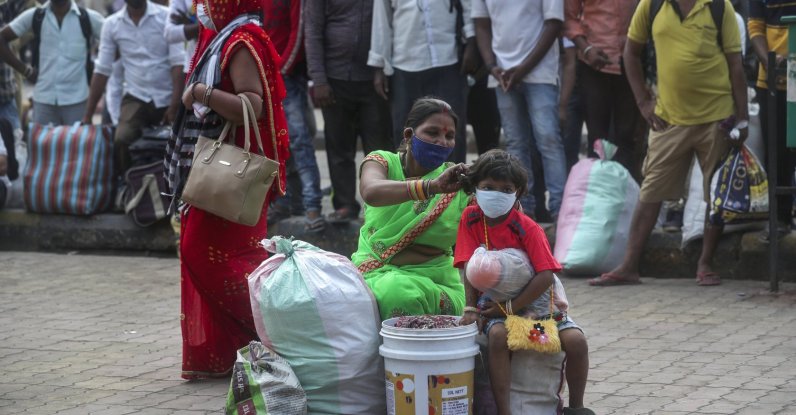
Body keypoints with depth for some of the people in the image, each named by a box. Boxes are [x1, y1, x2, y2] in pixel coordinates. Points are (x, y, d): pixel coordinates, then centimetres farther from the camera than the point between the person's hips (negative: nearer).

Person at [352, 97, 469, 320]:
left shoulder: (455, 180, 7)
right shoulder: (383, 161, 2)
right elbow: (371, 192, -25)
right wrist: (432, 186, -38)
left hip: (433, 276, 0)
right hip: (376, 273, 0)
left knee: (400, 291, -32)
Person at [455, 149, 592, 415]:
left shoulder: (527, 228, -14)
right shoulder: (471, 218, -5)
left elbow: (546, 276, -21)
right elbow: (469, 265, -7)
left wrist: (511, 307, -21)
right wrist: (471, 308, -16)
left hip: (534, 300, 0)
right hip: (493, 301, 0)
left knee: (576, 340, -20)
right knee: (498, 336, -34)